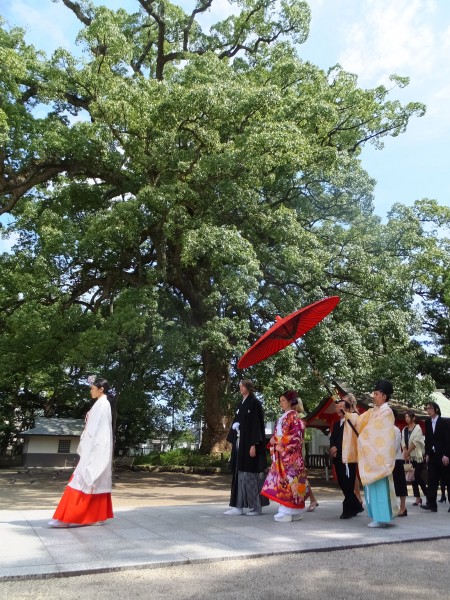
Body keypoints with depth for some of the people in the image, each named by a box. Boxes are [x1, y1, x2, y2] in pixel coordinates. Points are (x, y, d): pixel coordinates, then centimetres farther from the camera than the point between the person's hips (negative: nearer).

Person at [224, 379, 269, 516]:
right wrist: (232, 440, 13)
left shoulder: (255, 403, -8)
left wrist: (253, 445, -20)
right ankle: (238, 506, 9)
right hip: (240, 443, 8)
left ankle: (257, 506, 6)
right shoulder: (241, 404, 15)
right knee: (239, 474, 6)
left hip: (249, 443, -8)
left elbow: (257, 424, -14)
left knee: (250, 473, -4)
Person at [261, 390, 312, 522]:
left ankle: (287, 512, -6)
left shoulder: (294, 415, -5)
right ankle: (285, 510, 11)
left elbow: (296, 434, -14)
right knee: (282, 479, 7)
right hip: (280, 454, 8)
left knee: (288, 479, -8)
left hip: (290, 453, -8)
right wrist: (274, 441, 2)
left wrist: (280, 441, -14)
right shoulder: (283, 417, 20)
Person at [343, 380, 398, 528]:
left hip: (380, 454, -8)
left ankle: (381, 518, 1)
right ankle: (379, 516, 18)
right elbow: (359, 420, 7)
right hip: (372, 453, 8)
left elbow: (374, 429, -15)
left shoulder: (386, 412, -10)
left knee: (379, 484, -5)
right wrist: (345, 414, -4)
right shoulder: (373, 411, 14)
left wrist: (361, 439, -7)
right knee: (374, 484, 11)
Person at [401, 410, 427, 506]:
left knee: (418, 477, -7)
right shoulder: (404, 429, 10)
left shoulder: (418, 428, -6)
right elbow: (403, 442, 4)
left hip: (417, 456, -5)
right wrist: (405, 453, -10)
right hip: (409, 456, 5)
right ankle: (417, 498, 9)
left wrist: (407, 452, -11)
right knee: (413, 477, 4)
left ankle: (427, 496, 9)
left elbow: (415, 442, -13)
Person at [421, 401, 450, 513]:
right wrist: (427, 454, 6)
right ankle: (431, 504, -2)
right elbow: (427, 439, 11)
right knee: (432, 480, 0)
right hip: (432, 455, 5)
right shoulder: (428, 423, 9)